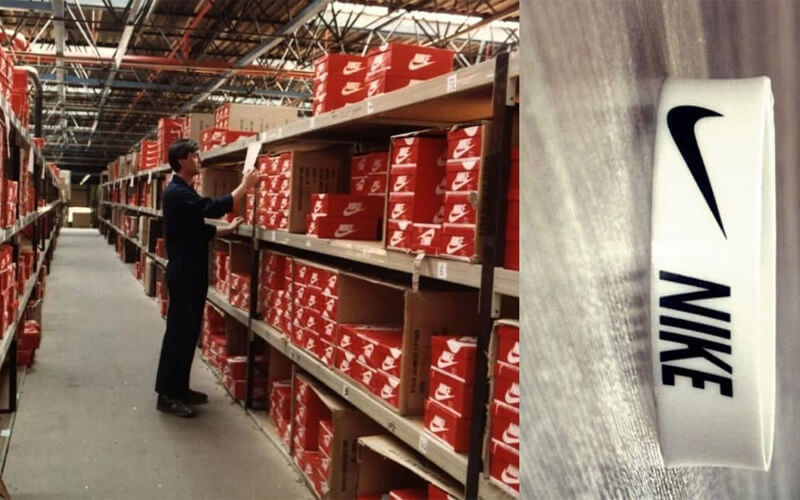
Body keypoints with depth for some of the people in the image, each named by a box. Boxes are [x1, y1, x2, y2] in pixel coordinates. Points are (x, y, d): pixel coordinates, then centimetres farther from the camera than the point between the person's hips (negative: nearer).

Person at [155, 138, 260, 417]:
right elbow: (214, 208, -28)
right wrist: (245, 186, -21)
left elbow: (201, 231, 21)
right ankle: (167, 396, 1)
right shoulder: (177, 193, -16)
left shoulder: (183, 192, 17)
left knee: (188, 332, 14)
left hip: (191, 273, 10)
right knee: (179, 333, -6)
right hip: (184, 274, -10)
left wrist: (229, 229, 12)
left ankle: (179, 388, 23)